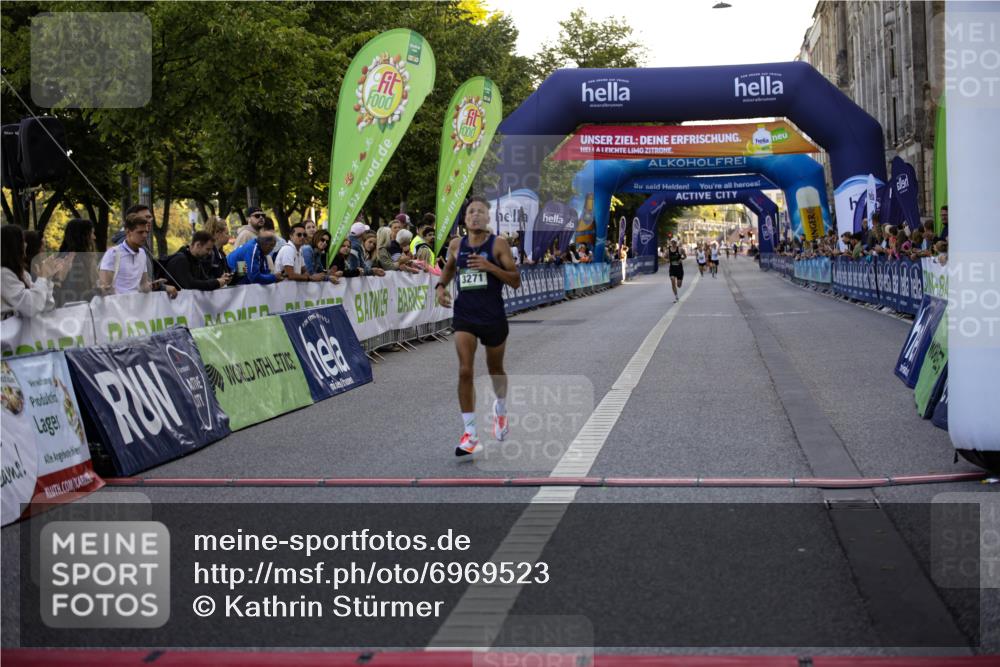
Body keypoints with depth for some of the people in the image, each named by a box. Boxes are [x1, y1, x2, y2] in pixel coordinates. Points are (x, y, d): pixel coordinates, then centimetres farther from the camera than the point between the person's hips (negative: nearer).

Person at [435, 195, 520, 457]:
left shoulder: (498, 244, -7)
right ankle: (470, 433, -7)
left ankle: (500, 408, 48)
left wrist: (490, 267, -22)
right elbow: (449, 268, 24)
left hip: (493, 316, -2)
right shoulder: (456, 245, 3)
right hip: (464, 316, 2)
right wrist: (441, 286, 4)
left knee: (495, 369, 16)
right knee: (465, 371, -12)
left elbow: (516, 281, -9)